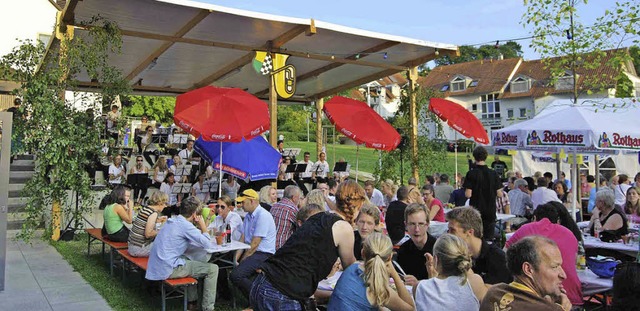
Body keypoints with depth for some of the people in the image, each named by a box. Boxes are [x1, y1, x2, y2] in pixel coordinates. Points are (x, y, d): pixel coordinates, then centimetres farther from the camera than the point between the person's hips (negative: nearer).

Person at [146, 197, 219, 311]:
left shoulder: (173, 221, 13)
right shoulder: (185, 225, -14)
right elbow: (207, 244, -13)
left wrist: (199, 228, 12)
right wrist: (203, 226, 0)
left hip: (157, 266, 10)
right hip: (169, 269, -10)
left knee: (190, 261, 34)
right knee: (213, 269, -5)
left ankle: (192, 301, 34)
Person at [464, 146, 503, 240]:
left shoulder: (471, 174, -10)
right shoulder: (493, 173, -1)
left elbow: (468, 194, -15)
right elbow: (499, 194, 1)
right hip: (490, 211, 3)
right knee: (489, 239, 8)